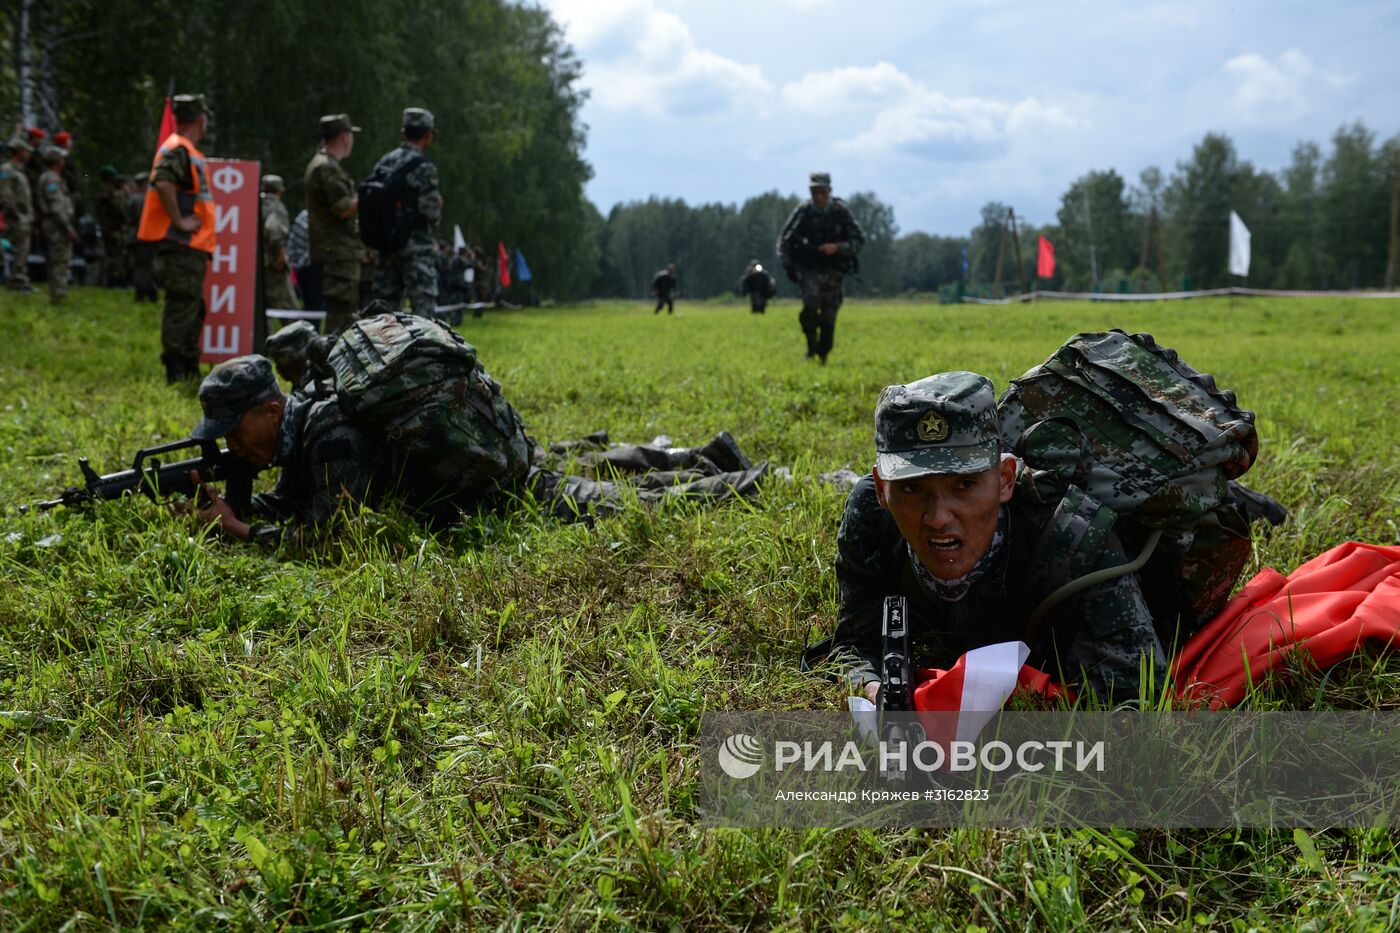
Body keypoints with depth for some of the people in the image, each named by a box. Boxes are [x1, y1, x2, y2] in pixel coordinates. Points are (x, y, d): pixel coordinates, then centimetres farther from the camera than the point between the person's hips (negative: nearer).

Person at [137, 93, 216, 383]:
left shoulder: (187, 151, 20)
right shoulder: (178, 149, -12)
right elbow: (162, 182, -28)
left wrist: (205, 230, 21)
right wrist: (180, 221, -23)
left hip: (191, 247, 11)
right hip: (181, 245, -11)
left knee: (193, 308, 16)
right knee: (182, 306, -10)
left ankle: (190, 370, 24)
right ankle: (176, 374, -9)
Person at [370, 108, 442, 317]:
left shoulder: (384, 163, 9)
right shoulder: (424, 168, -12)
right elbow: (430, 211, -17)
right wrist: (438, 206, 4)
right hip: (417, 247, -7)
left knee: (385, 305, 10)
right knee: (423, 306, -4)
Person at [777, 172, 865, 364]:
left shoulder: (841, 211, -7)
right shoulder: (802, 211, -6)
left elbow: (859, 239, -2)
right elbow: (784, 239, 2)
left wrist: (837, 247, -19)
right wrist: (787, 263, -11)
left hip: (832, 270, 0)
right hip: (809, 270, 0)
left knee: (829, 316, -1)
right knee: (811, 305, -22)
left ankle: (823, 355, 16)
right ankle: (811, 344, -1)